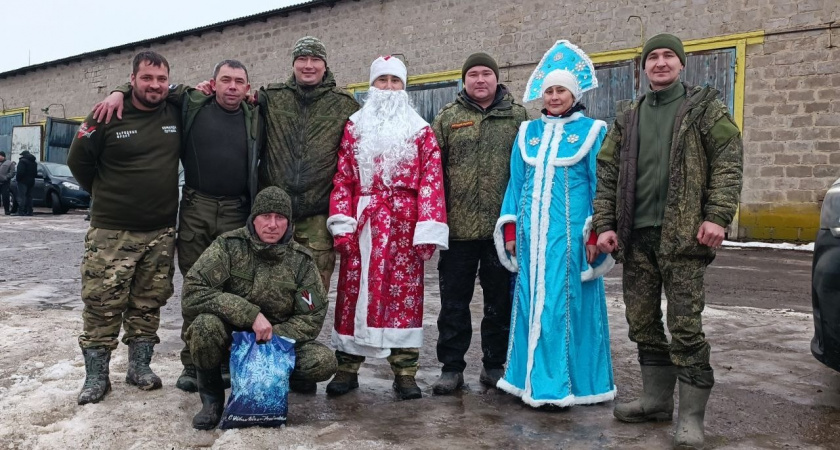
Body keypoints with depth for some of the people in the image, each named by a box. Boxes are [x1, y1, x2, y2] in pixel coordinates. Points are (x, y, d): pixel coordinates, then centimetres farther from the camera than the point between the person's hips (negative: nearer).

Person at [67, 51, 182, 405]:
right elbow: (78, 160, 6)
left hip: (161, 232, 3)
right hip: (111, 232, -3)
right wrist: (105, 195, 12)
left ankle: (139, 366, 23)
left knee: (149, 303, 10)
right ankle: (96, 376, 11)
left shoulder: (176, 115, 3)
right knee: (102, 304, -1)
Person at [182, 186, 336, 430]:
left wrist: (271, 337, -23)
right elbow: (192, 292, -24)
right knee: (206, 325, -34)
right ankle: (211, 398, -7)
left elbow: (312, 318, -7)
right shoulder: (228, 246, -14)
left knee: (324, 362, -23)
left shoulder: (301, 260, -7)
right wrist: (251, 314, -31)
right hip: (231, 336, -1)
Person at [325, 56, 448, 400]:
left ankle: (405, 372, 9)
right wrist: (342, 225, -4)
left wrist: (427, 230, -10)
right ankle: (347, 368, 14)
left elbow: (431, 180, -1)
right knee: (354, 291, 3)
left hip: (404, 224, -1)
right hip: (363, 223, 1)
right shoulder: (355, 127, 12)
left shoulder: (420, 131, 8)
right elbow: (342, 178, 6)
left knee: (405, 292, 1)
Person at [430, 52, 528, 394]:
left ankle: (494, 365, 24)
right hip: (458, 226, 0)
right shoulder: (448, 117, 7)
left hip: (503, 226, 0)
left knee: (500, 301, 10)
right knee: (454, 302, 6)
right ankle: (451, 367, 18)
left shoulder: (518, 116, 7)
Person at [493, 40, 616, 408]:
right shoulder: (528, 132, 12)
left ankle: (564, 384, 9)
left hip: (570, 232, -4)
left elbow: (600, 184, 0)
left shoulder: (592, 131, 2)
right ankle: (534, 378, 19)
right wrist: (511, 229, 8)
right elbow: (516, 182, 14)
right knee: (532, 301, 8)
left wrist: (595, 233, -7)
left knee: (566, 302, 0)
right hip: (531, 231, 4)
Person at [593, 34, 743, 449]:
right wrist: (605, 224, 2)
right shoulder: (627, 119, 16)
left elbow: (728, 161, -4)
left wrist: (717, 215, -15)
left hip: (682, 234, -5)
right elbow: (607, 173, 12)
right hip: (636, 236, 5)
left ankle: (691, 416, 4)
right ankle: (656, 399, 24)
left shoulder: (704, 106, 5)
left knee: (685, 326, -6)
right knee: (642, 323, 10)